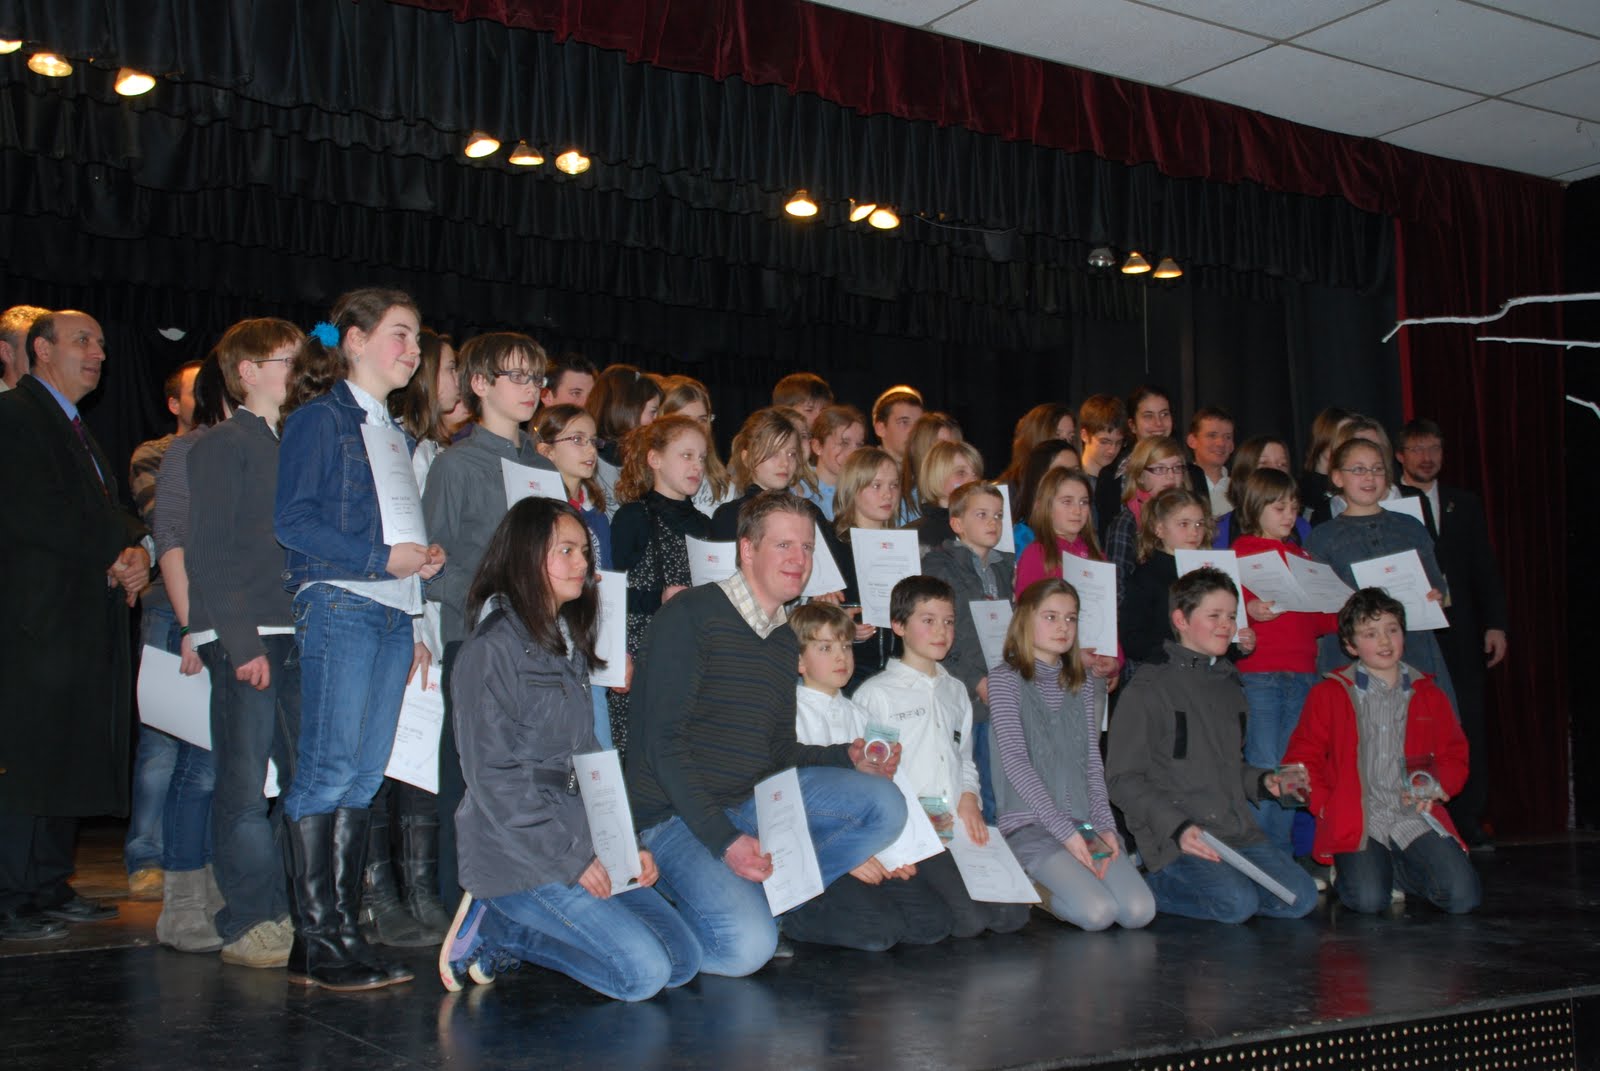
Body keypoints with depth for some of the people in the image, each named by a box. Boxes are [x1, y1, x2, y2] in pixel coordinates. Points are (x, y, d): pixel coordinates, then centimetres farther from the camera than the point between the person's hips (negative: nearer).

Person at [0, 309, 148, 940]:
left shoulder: (76, 430, 23)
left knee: (70, 761, 11)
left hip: (84, 621, 9)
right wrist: (119, 549, -14)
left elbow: (112, 512, 18)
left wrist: (135, 550, -4)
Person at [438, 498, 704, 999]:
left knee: (685, 961, 0)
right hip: (518, 856, -9)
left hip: (584, 843, 9)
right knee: (643, 972, -17)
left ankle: (502, 931, 7)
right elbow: (493, 777, -16)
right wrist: (571, 860, -16)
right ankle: (492, 928, -1)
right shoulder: (493, 648, -11)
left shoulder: (568, 644, 15)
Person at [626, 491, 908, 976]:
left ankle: (761, 899, -8)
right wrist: (724, 839, -23)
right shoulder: (691, 615, -13)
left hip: (752, 800, 7)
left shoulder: (785, 641, 12)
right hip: (679, 814, -7)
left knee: (884, 805, -11)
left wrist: (848, 757, -2)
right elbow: (663, 741, -17)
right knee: (747, 947, -26)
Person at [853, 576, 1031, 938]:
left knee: (1012, 915, -10)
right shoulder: (875, 693, 1)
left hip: (962, 827, 6)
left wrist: (970, 797, 5)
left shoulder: (956, 691, 23)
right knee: (969, 919, -21)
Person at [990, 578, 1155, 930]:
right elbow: (1015, 762, -10)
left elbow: (1093, 763, 12)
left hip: (1084, 825, 5)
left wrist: (1105, 826, -5)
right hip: (1029, 825, -5)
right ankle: (1030, 887, 3)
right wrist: (1064, 830, -16)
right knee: (1097, 911, -24)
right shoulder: (1006, 678, -1)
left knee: (1139, 911, -17)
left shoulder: (1085, 686, 17)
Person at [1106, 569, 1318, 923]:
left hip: (1237, 831, 7)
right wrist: (1177, 827, -19)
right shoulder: (1148, 687, -5)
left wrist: (1263, 780, 7)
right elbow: (1123, 779, -8)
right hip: (1173, 839, -7)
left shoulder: (1228, 685, 18)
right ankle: (1147, 889, -4)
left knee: (1301, 898, -9)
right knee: (1237, 903, -26)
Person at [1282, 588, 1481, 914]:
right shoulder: (1328, 695, 7)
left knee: (1463, 897, -18)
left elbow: (1454, 755, 20)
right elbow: (1302, 758, 7)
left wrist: (1437, 787, -1)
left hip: (1415, 817, 3)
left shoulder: (1428, 696, 16)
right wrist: (1327, 807, -7)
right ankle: (1350, 870, 10)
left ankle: (1395, 868, 11)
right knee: (1368, 899, -26)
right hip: (1357, 823, -3)